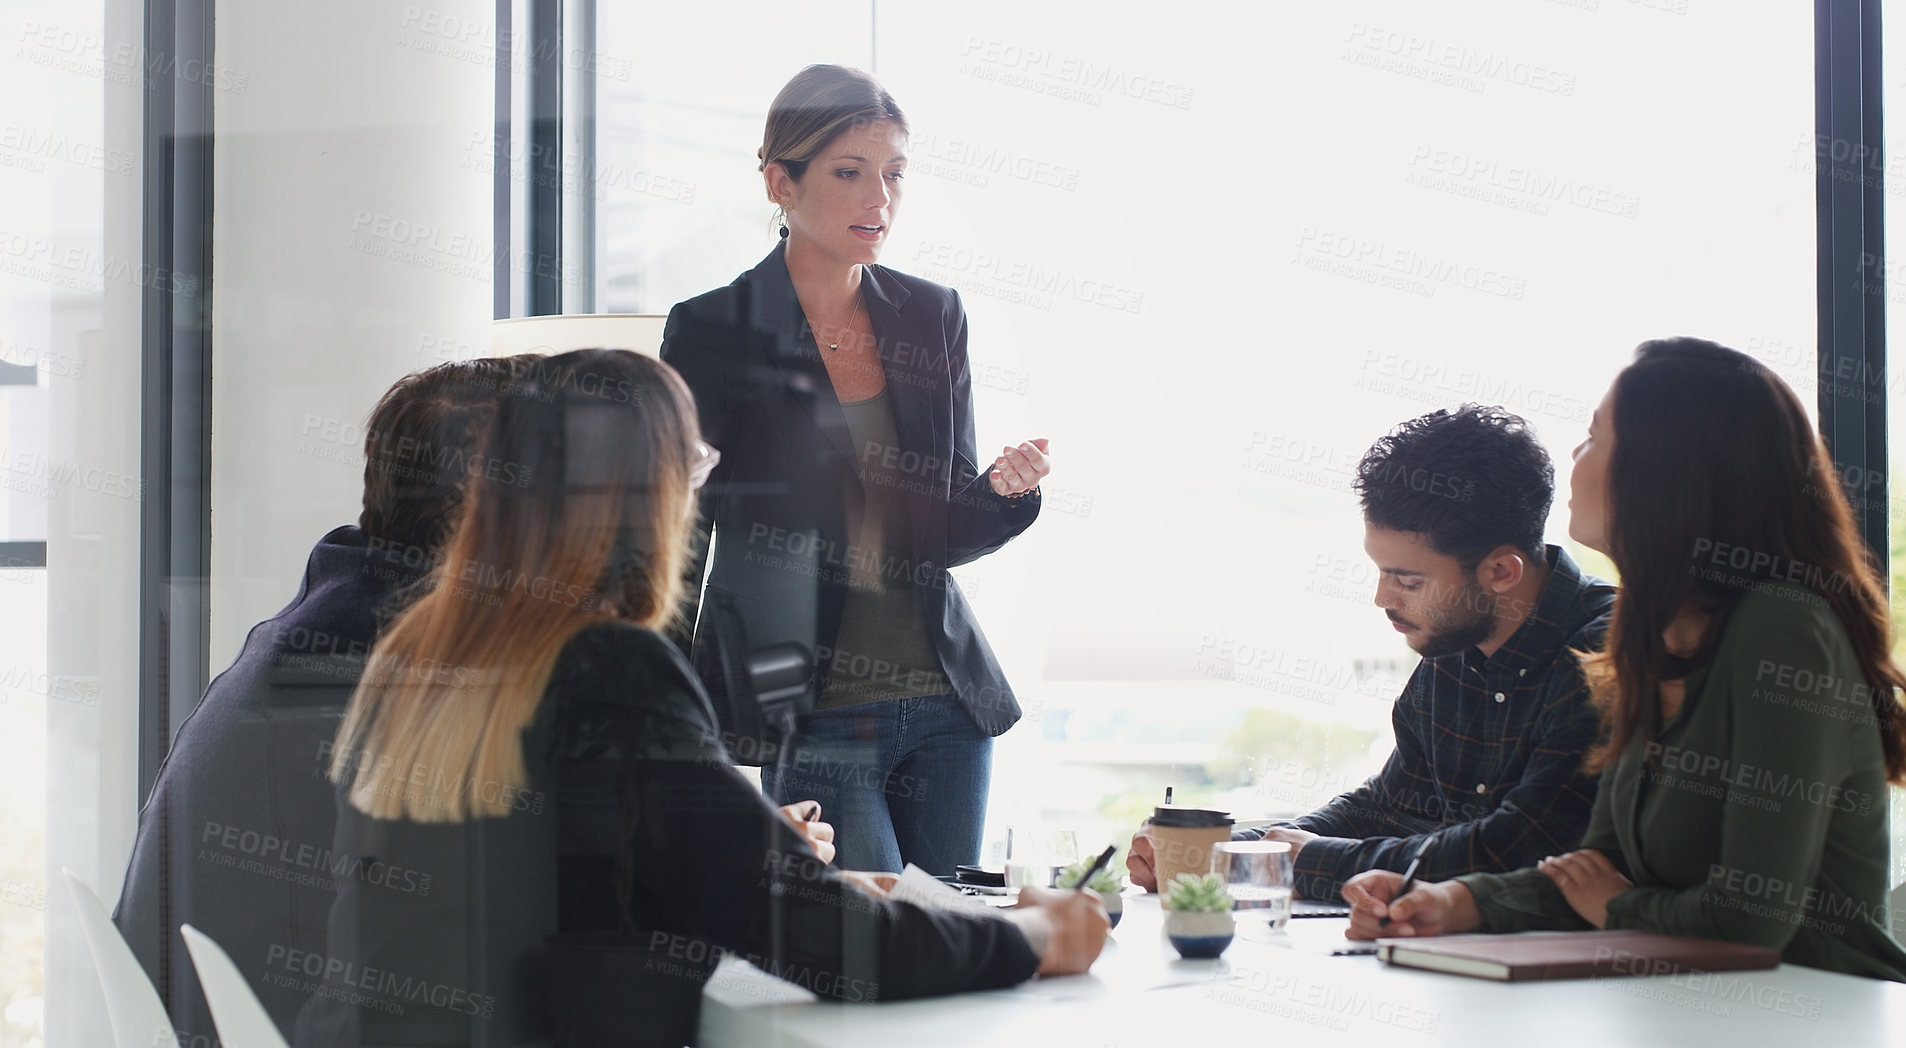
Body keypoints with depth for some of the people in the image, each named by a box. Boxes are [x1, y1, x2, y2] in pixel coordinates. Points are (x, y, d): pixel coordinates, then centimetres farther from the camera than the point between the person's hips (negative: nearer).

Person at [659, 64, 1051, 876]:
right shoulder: (715, 334, -5)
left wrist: (1006, 487, -11)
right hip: (810, 720, -4)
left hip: (944, 706, 5)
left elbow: (944, 532, 10)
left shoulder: (933, 318, 7)